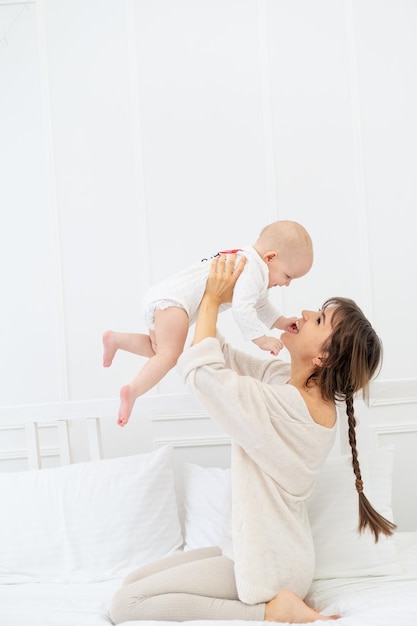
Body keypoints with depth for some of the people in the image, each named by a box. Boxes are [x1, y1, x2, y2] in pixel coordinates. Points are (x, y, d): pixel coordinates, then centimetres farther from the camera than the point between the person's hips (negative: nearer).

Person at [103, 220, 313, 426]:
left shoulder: (246, 260, 20)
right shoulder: (253, 270, -14)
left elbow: (260, 305, 32)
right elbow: (242, 308, -26)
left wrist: (282, 322, 20)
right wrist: (262, 340, -20)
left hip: (161, 296, 11)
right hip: (170, 301, -11)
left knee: (158, 349, 28)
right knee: (169, 354, -22)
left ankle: (114, 339, 30)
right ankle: (133, 391, -32)